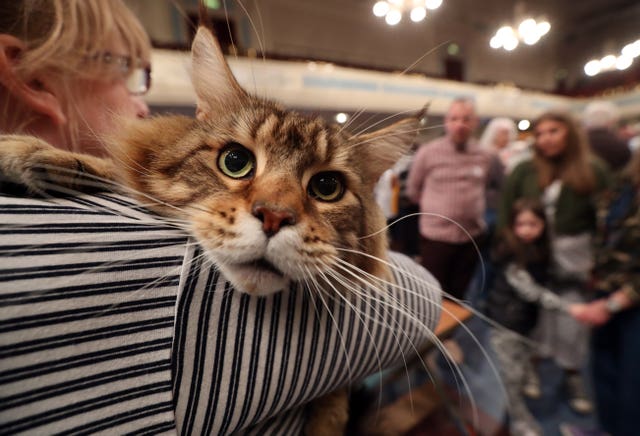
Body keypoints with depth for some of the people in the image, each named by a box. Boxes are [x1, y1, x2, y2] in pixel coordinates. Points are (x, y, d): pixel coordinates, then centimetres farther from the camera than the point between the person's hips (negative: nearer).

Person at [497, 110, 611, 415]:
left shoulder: (593, 171, 0)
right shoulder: (524, 171, -3)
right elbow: (505, 214, -1)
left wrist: (598, 260, -2)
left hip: (573, 259, 1)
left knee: (573, 318, 10)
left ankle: (573, 376, 33)